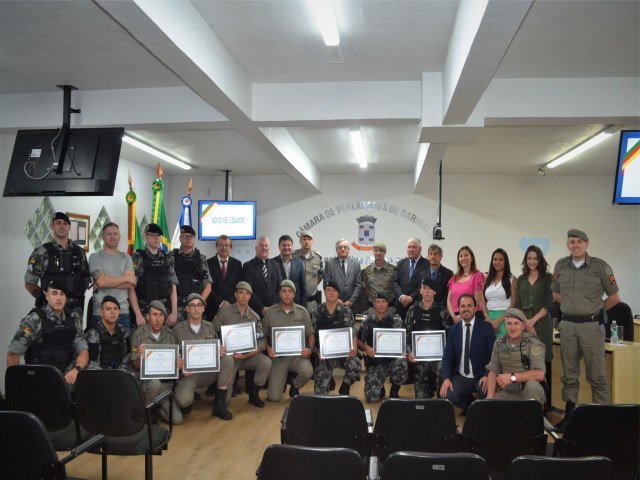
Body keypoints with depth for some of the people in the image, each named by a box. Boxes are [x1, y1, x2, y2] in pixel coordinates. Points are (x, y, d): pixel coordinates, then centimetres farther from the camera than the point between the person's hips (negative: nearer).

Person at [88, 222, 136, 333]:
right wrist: (126, 278, -3)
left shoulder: (126, 258, 11)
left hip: (123, 311, 2)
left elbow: (131, 283, -2)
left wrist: (107, 282, -10)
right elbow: (101, 281, -11)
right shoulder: (95, 257, 4)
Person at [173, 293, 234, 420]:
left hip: (208, 372, 4)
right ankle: (188, 400, 10)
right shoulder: (178, 329, -3)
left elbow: (217, 349, 12)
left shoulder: (209, 327, 7)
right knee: (184, 400, -33)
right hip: (187, 374, -4)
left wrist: (221, 351, -12)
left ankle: (220, 404, -12)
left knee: (228, 360, -23)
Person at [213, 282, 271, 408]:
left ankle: (254, 394, -5)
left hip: (248, 356, 2)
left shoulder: (255, 317, 1)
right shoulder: (224, 312, -4)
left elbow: (261, 343, -5)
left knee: (266, 362, -29)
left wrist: (245, 355, -19)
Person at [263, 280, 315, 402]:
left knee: (307, 371, -34)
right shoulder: (270, 312, 1)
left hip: (298, 355, 1)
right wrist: (268, 348, -11)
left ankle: (294, 387, 3)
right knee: (274, 397, -11)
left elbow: (310, 333, 7)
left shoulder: (302, 311, 3)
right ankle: (282, 380, 26)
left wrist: (310, 348, -11)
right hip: (278, 356, 0)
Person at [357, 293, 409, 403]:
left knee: (402, 363, -37)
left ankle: (394, 392, -5)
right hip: (375, 362, 0)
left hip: (392, 358, 0)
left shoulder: (395, 320, 1)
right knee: (371, 397, -17)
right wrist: (366, 348, -12)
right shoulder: (367, 322, 4)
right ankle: (380, 388, 24)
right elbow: (358, 341, 9)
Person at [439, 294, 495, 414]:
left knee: (487, 393, -33)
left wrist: (487, 376, -21)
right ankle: (471, 406, 10)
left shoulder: (486, 327, -2)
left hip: (481, 377, -2)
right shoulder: (454, 330, 7)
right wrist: (446, 378, -12)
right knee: (447, 395, -24)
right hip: (461, 377, 3)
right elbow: (447, 356, 4)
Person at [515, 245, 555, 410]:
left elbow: (548, 304, -2)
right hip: (524, 324, 3)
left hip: (542, 323, -3)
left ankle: (546, 401, 5)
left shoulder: (547, 278, 4)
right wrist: (525, 322, -5)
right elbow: (518, 304, 9)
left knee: (543, 362, -3)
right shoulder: (521, 279, 14)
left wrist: (533, 320, -11)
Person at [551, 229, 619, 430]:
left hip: (592, 325, -3)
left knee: (596, 375, 0)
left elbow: (614, 296, 3)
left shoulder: (600, 266, -5)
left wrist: (595, 309, 8)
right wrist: (572, 307, 10)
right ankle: (569, 413, 20)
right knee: (569, 374, 11)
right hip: (567, 325, 3)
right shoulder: (560, 266, 5)